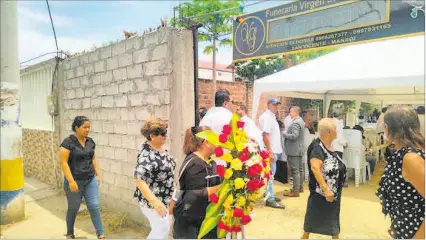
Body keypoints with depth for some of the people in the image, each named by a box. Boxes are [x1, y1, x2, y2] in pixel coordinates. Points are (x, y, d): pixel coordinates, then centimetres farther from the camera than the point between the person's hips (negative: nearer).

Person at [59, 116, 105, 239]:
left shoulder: (90, 141, 4)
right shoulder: (68, 142, -14)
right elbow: (64, 162, -16)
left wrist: (98, 174, 11)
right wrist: (71, 181, -20)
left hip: (90, 180, 4)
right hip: (75, 181, -4)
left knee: (94, 206, 2)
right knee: (73, 208, 12)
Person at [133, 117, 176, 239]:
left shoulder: (162, 148, 2)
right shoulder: (147, 155, -26)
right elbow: (140, 180, -31)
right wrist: (155, 202, -35)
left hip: (163, 198, 9)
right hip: (151, 200, -9)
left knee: (162, 228, 20)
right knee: (162, 230, -1)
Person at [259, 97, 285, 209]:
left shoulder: (271, 116, 16)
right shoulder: (266, 117, -14)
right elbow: (265, 135, -23)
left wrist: (275, 151, 18)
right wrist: (270, 152, -26)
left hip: (274, 151, 10)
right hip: (270, 151, -10)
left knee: (271, 174, 16)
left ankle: (269, 195, 26)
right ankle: (270, 199, 0)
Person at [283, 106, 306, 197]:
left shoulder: (295, 122, -18)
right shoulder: (300, 121, 15)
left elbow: (294, 136, -27)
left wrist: (285, 134, -13)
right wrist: (288, 133, 11)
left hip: (294, 150, -11)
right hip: (299, 149, 11)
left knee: (295, 170, -7)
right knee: (300, 169, 16)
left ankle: (295, 191, -3)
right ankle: (300, 187, 26)